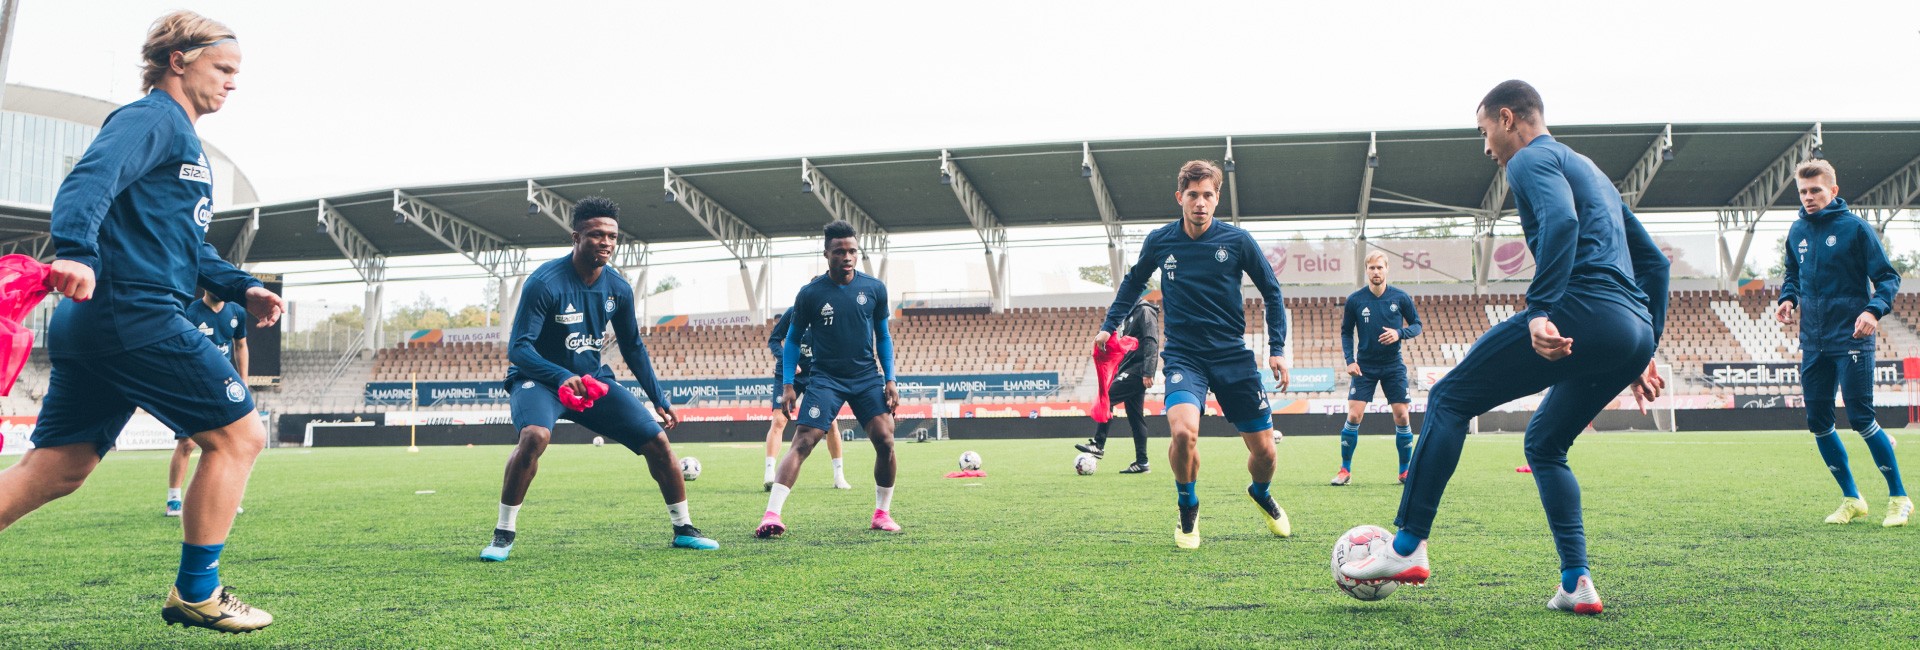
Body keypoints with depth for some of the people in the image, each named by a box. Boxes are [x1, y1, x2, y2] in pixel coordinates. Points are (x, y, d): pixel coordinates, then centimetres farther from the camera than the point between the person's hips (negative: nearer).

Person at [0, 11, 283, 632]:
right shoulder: (153, 118, -4)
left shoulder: (183, 140, 27)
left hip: (92, 324, 10)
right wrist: (75, 249, -41)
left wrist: (241, 288, 20)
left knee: (55, 468, 11)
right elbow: (92, 178, -24)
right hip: (134, 312, -10)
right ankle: (196, 594, 3)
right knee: (238, 433, -4)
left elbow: (189, 245, 33)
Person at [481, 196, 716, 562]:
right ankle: (504, 534, -18)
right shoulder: (545, 283, -20)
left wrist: (659, 400, 8)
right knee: (535, 436, -36)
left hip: (593, 380, 5)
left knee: (658, 441, -4)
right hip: (539, 379, -5)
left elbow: (633, 348, 12)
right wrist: (563, 378, -39)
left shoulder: (618, 289, -2)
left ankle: (683, 529, 14)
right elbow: (518, 348, -23)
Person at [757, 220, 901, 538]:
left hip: (867, 376, 2)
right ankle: (772, 515, -16)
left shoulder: (874, 288, 0)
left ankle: (882, 513, 9)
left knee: (885, 440, -9)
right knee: (802, 443, -14)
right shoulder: (810, 293, -6)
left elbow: (882, 336, 10)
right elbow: (792, 339, 5)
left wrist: (890, 379, 2)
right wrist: (787, 384, -3)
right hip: (825, 378, -2)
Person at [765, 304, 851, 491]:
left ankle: (839, 477, 10)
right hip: (787, 374, -1)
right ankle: (769, 476, -14)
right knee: (779, 420, -13)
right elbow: (773, 340, -6)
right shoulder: (794, 312, -12)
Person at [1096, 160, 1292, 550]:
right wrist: (1109, 325, 13)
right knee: (1184, 432, -28)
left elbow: (1271, 291, 6)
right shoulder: (1159, 241, -2)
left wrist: (1277, 348, 0)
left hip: (1233, 355, 1)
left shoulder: (1237, 241, -5)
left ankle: (1261, 494, 40)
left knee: (1264, 450, 2)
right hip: (1183, 355, -1)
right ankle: (1188, 510, 1)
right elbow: (1134, 282, 18)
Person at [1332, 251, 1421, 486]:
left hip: (1393, 365, 1)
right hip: (1365, 366, 0)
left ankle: (1405, 472, 12)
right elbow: (1346, 332, 5)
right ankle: (1345, 470, 3)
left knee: (1401, 416, -2)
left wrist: (1400, 333, -17)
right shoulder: (1354, 300, -4)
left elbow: (1417, 325, 3)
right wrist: (1349, 360, -7)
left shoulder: (1400, 298, -4)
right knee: (1354, 416, -9)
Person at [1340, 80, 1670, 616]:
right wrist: (1642, 353, 30)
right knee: (1543, 444, 22)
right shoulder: (1592, 171, 32)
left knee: (1448, 400, -1)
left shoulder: (1532, 160, 4)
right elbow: (1654, 262, 32)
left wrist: (1540, 311, -27)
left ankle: (1408, 548, -6)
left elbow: (1562, 223, -19)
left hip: (1584, 308, -9)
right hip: (1635, 331, 9)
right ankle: (1576, 586, 12)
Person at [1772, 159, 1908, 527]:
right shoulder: (1797, 232, 9)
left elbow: (1888, 278, -5)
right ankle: (1851, 500, 19)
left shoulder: (1855, 227, -6)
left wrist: (1874, 309, -22)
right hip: (1813, 344, 5)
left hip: (1851, 340, -5)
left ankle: (1899, 498, 10)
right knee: (1818, 423, 5)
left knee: (1861, 419, -7)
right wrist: (1787, 297, 1)